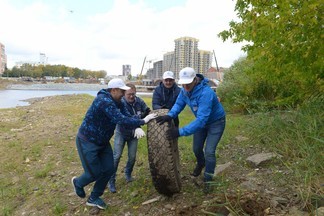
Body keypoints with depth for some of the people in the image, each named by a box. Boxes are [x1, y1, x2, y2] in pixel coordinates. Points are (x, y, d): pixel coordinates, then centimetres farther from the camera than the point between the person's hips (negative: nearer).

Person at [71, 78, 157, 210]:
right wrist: (143, 121, -31)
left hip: (102, 141, 9)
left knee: (108, 169, 7)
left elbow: (127, 116, -6)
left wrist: (137, 127, -23)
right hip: (87, 141, -9)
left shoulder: (117, 102, 1)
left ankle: (94, 198, 27)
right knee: (95, 173, -1)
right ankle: (78, 183, 35)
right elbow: (120, 120, -35)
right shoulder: (104, 101, -29)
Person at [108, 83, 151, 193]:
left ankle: (128, 174, 34)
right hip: (121, 133, -3)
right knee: (116, 156, -7)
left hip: (134, 134, 4)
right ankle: (111, 181, 9)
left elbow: (148, 112, -6)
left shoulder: (139, 101, -13)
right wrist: (137, 128, -56)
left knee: (132, 156, 5)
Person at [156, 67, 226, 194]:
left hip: (216, 122, -6)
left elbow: (201, 119, -44)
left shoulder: (205, 93, -40)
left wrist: (180, 132, -49)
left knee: (209, 151, -11)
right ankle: (200, 164, 49)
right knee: (196, 148, 14)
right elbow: (179, 104, -7)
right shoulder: (185, 90, -17)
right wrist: (170, 115, -29)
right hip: (202, 120, 7)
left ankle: (207, 181, 13)